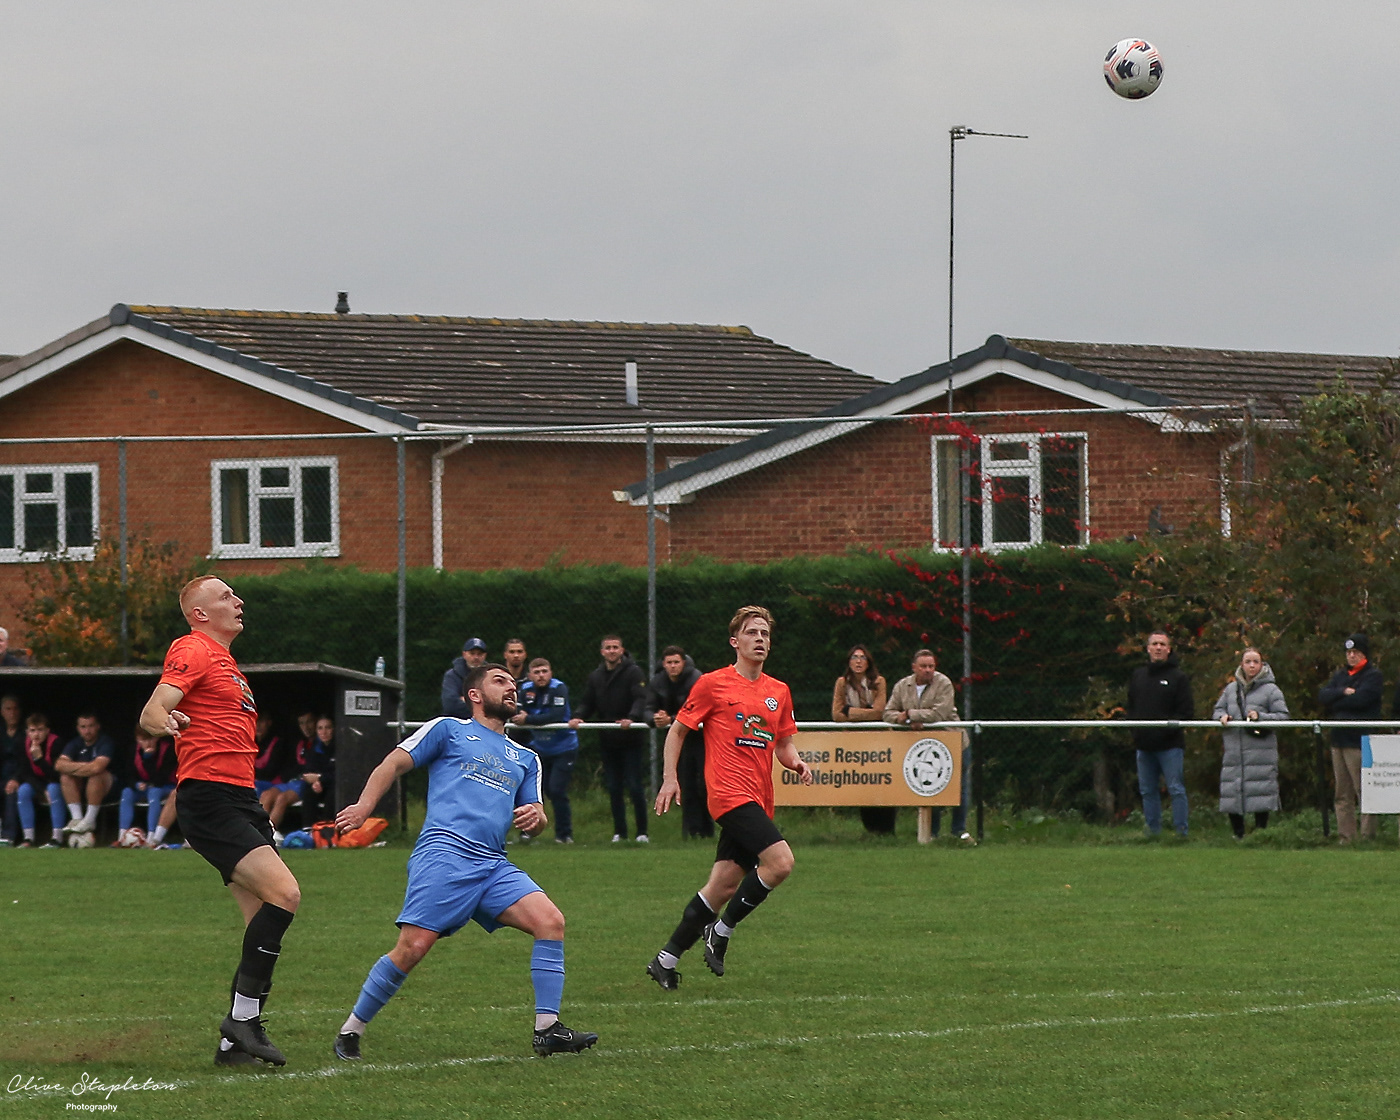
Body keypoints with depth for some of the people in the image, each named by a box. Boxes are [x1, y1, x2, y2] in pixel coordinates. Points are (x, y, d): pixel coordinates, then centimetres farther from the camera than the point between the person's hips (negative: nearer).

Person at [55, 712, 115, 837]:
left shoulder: (105, 743, -16)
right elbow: (59, 765, -14)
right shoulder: (75, 743, 0)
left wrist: (72, 767, -20)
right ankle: (77, 818, -24)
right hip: (81, 786, 5)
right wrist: (83, 766, -24)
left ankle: (90, 820, -30)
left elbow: (97, 767, -33)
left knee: (96, 775, -37)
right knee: (65, 776, -23)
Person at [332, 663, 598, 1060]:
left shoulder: (525, 759, 30)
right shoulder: (448, 730, 14)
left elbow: (536, 824, 28)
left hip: (494, 865, 6)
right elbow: (394, 764, 9)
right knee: (413, 946, -18)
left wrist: (535, 816, 3)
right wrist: (364, 806, -7)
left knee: (550, 921, -15)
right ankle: (351, 1031, -4)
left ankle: (547, 1030, -13)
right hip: (444, 853, -6)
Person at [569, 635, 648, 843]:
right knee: (613, 788, 6)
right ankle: (619, 831, 13)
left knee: (634, 787, -5)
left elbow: (640, 700, -15)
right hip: (607, 740, 5)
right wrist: (578, 717, -9)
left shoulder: (633, 673, -3)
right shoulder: (595, 677, 13)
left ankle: (642, 831, 4)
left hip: (629, 739, -5)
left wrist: (631, 718, -32)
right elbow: (586, 703, 12)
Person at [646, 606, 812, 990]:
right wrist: (670, 777, -2)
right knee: (780, 861, -22)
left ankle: (666, 959, 13)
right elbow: (678, 730, 6)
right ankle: (721, 930, -7)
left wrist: (796, 763, 1)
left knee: (724, 887, 4)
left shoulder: (779, 692, 15)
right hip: (730, 793, -7)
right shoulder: (713, 684, -1)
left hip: (758, 799, 7)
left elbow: (782, 745, 22)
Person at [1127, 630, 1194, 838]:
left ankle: (1181, 831, -2)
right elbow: (1131, 707, 19)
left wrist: (1169, 727, -16)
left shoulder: (1178, 677, -1)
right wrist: (1134, 728, 2)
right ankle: (1153, 831, 16)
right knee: (1148, 791, 9)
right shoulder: (1137, 676, 14)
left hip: (1170, 745, -5)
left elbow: (1187, 712, -5)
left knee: (1176, 789, -5)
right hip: (1144, 743, 5)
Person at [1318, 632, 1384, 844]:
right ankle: (1345, 837, 7)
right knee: (1343, 794, 6)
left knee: (1364, 792, -8)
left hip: (1360, 741, -7)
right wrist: (1343, 692, -11)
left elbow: (1360, 699, -15)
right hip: (1339, 739, 7)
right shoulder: (1341, 676, 20)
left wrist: (1334, 704, -2)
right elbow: (1323, 696, 6)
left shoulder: (1373, 676, 0)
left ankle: (1368, 835, -9)